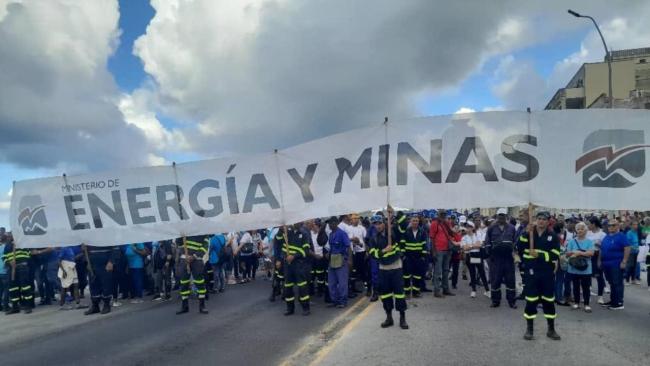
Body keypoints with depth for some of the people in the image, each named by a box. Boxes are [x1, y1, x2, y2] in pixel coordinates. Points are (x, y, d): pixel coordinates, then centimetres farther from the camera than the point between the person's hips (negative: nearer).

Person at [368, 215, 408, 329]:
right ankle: (389, 317, 20)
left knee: (399, 291, -4)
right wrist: (384, 250, -21)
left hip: (396, 266, -3)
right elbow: (373, 253, -7)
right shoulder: (373, 239, 2)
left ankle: (402, 318, 7)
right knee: (385, 292, 7)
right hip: (383, 268, 3)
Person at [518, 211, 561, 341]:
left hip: (547, 273, 0)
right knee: (531, 300, 3)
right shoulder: (528, 234, 2)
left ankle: (551, 329, 23)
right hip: (531, 272, 0)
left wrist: (539, 255, -18)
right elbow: (520, 248, -4)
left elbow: (554, 255, -10)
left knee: (549, 300, 9)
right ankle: (529, 329, 15)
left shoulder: (553, 236, 0)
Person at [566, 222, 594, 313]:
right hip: (574, 268, 2)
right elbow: (567, 253, -1)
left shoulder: (589, 241, 0)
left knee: (586, 287, 3)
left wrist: (579, 253, -16)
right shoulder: (572, 241, 3)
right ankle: (576, 303, 21)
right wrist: (574, 253, -19)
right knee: (576, 286, 11)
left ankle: (586, 304, 12)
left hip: (586, 269, -1)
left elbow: (591, 253, -14)